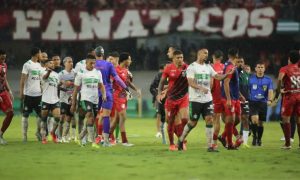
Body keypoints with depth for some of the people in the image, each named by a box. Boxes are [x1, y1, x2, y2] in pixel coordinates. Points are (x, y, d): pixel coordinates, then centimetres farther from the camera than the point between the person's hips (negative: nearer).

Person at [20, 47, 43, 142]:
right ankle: (24, 135, 5)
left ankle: (38, 132, 22)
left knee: (41, 113, 5)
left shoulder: (39, 65, 13)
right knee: (25, 115, 1)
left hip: (38, 94, 6)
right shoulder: (27, 65, -7)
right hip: (28, 94, -6)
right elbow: (22, 80, -9)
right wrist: (21, 93, -13)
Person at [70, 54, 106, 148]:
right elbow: (76, 89, 4)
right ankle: (93, 142, -23)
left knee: (91, 122, 8)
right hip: (86, 98, -5)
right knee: (90, 118, -21)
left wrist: (104, 94, -7)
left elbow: (101, 85, 14)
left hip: (95, 100, 5)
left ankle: (80, 138, 28)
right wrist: (73, 104, 2)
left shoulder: (98, 72, 13)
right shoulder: (81, 73, 1)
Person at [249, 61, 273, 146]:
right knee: (255, 120, -21)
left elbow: (270, 91, -7)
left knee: (260, 123, 7)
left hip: (263, 103, 1)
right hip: (253, 102, -1)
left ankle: (259, 139, 26)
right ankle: (254, 136, 0)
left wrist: (270, 100, -25)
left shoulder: (268, 80, 4)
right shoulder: (250, 79, 4)